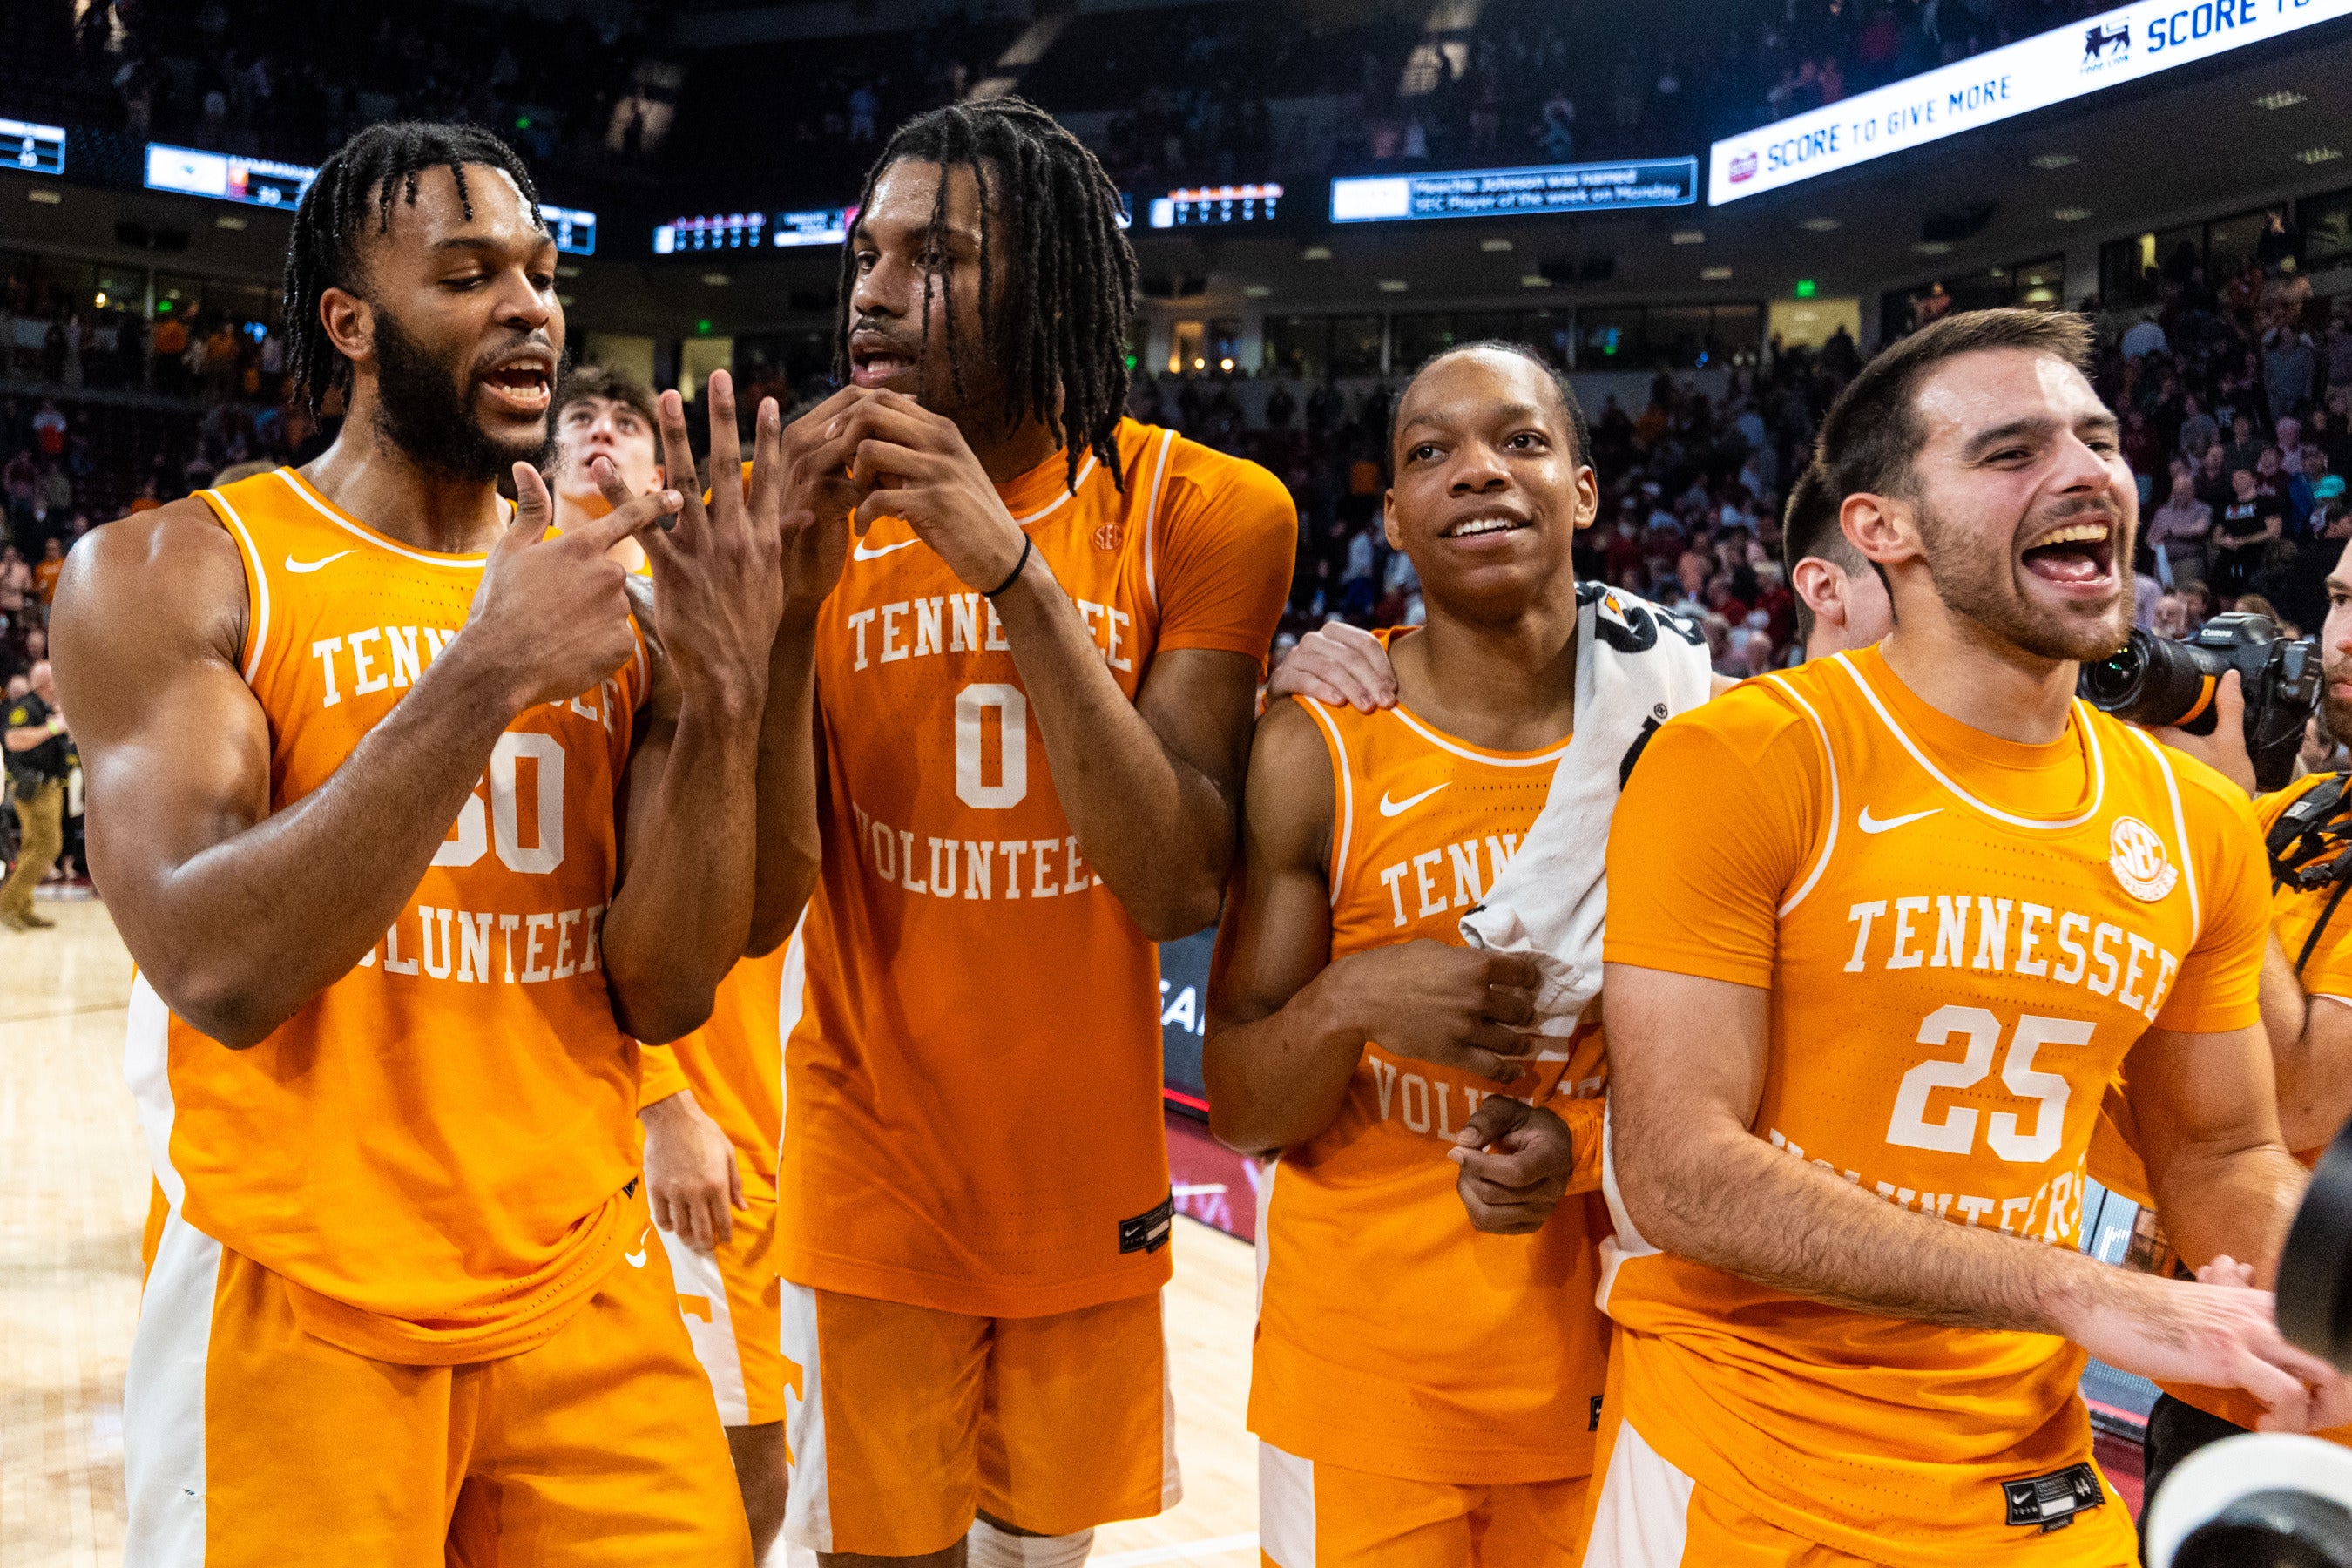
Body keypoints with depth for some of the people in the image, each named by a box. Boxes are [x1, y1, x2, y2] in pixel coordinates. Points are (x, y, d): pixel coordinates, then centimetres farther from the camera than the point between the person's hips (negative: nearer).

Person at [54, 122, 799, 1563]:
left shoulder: (610, 597, 4)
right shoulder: (169, 575, -6)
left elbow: (661, 995, -1)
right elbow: (217, 969, -18)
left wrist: (724, 691, -14)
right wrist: (481, 680, -25)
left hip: (589, 1300, 4)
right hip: (297, 1316, -3)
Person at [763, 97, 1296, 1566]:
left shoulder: (1201, 510, -10)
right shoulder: (819, 506, -6)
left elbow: (1179, 888, -19)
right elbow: (756, 913, -9)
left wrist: (1014, 567, -26)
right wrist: (793, 589, -22)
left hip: (1088, 1182, 0)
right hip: (875, 1184, 0)